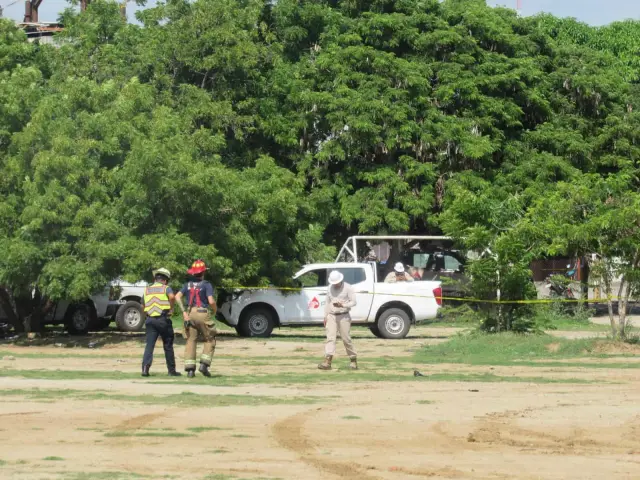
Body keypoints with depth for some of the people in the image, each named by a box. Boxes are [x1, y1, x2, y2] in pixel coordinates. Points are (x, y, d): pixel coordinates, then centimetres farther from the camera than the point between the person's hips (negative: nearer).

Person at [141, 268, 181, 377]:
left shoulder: (147, 290, 14)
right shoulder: (166, 288, 1)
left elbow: (143, 306, 14)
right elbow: (172, 296, -21)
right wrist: (171, 307, -7)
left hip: (150, 319, 3)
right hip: (163, 320, -3)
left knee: (149, 345, -1)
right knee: (168, 346, 8)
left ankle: (145, 367, -19)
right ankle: (171, 370, 14)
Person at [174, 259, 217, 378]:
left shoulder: (188, 285, 11)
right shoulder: (206, 285, -4)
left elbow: (177, 296, -1)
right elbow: (211, 301, -14)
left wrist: (183, 311, -2)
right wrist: (215, 311, 5)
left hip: (190, 314, 4)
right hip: (202, 313, -4)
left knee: (191, 341, 7)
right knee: (210, 340, 10)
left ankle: (190, 369, 0)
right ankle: (204, 364, -4)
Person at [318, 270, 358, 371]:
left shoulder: (348, 288, -4)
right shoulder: (330, 288, 11)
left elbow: (353, 302, -7)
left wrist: (342, 305, -22)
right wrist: (325, 316, 11)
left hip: (343, 316, -4)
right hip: (331, 316, 4)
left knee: (346, 339, -1)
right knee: (330, 338, -8)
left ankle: (353, 360, 14)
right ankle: (327, 361, -18)